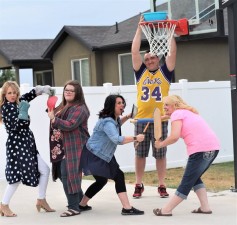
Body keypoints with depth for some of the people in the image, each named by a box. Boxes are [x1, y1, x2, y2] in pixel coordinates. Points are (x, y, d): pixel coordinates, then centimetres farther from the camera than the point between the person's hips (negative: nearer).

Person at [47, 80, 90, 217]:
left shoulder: (79, 108, -13)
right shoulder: (63, 107, 19)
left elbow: (69, 125, -25)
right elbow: (58, 124, 30)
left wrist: (53, 119, -25)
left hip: (73, 147, -10)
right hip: (62, 147, 10)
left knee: (68, 175, -12)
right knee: (63, 174, 12)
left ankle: (74, 207, -6)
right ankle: (81, 202, 25)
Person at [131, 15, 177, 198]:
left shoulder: (165, 72, 6)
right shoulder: (141, 72, 7)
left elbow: (173, 53, -3)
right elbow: (134, 51, 1)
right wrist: (139, 29, -1)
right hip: (141, 120, 1)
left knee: (160, 154, 6)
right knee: (140, 154, 6)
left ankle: (162, 186, 13)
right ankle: (139, 185, 15)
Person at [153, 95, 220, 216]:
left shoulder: (177, 113, 0)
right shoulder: (188, 112, 28)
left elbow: (174, 137, -12)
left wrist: (160, 144, 3)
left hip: (201, 149, -9)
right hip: (213, 147, 9)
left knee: (187, 182, -2)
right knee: (195, 178, 22)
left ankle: (166, 210, 6)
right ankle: (205, 207, 17)